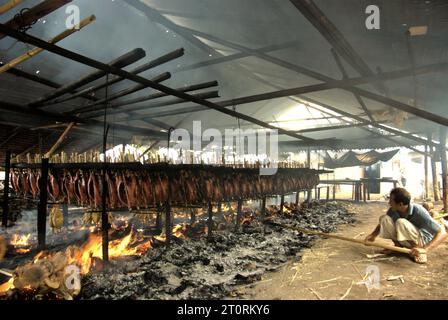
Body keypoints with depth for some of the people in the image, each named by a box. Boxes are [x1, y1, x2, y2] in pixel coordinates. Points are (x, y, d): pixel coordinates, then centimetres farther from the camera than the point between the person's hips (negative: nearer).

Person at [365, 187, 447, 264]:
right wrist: (373, 235, -12)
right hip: (407, 241, 6)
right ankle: (398, 245, 1)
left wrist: (425, 249, -48)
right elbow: (383, 222, 5)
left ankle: (419, 250, -13)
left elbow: (443, 233, -35)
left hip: (423, 240, -6)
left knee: (401, 222, -33)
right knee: (384, 218, -16)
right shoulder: (393, 210, -14)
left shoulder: (419, 212, -31)